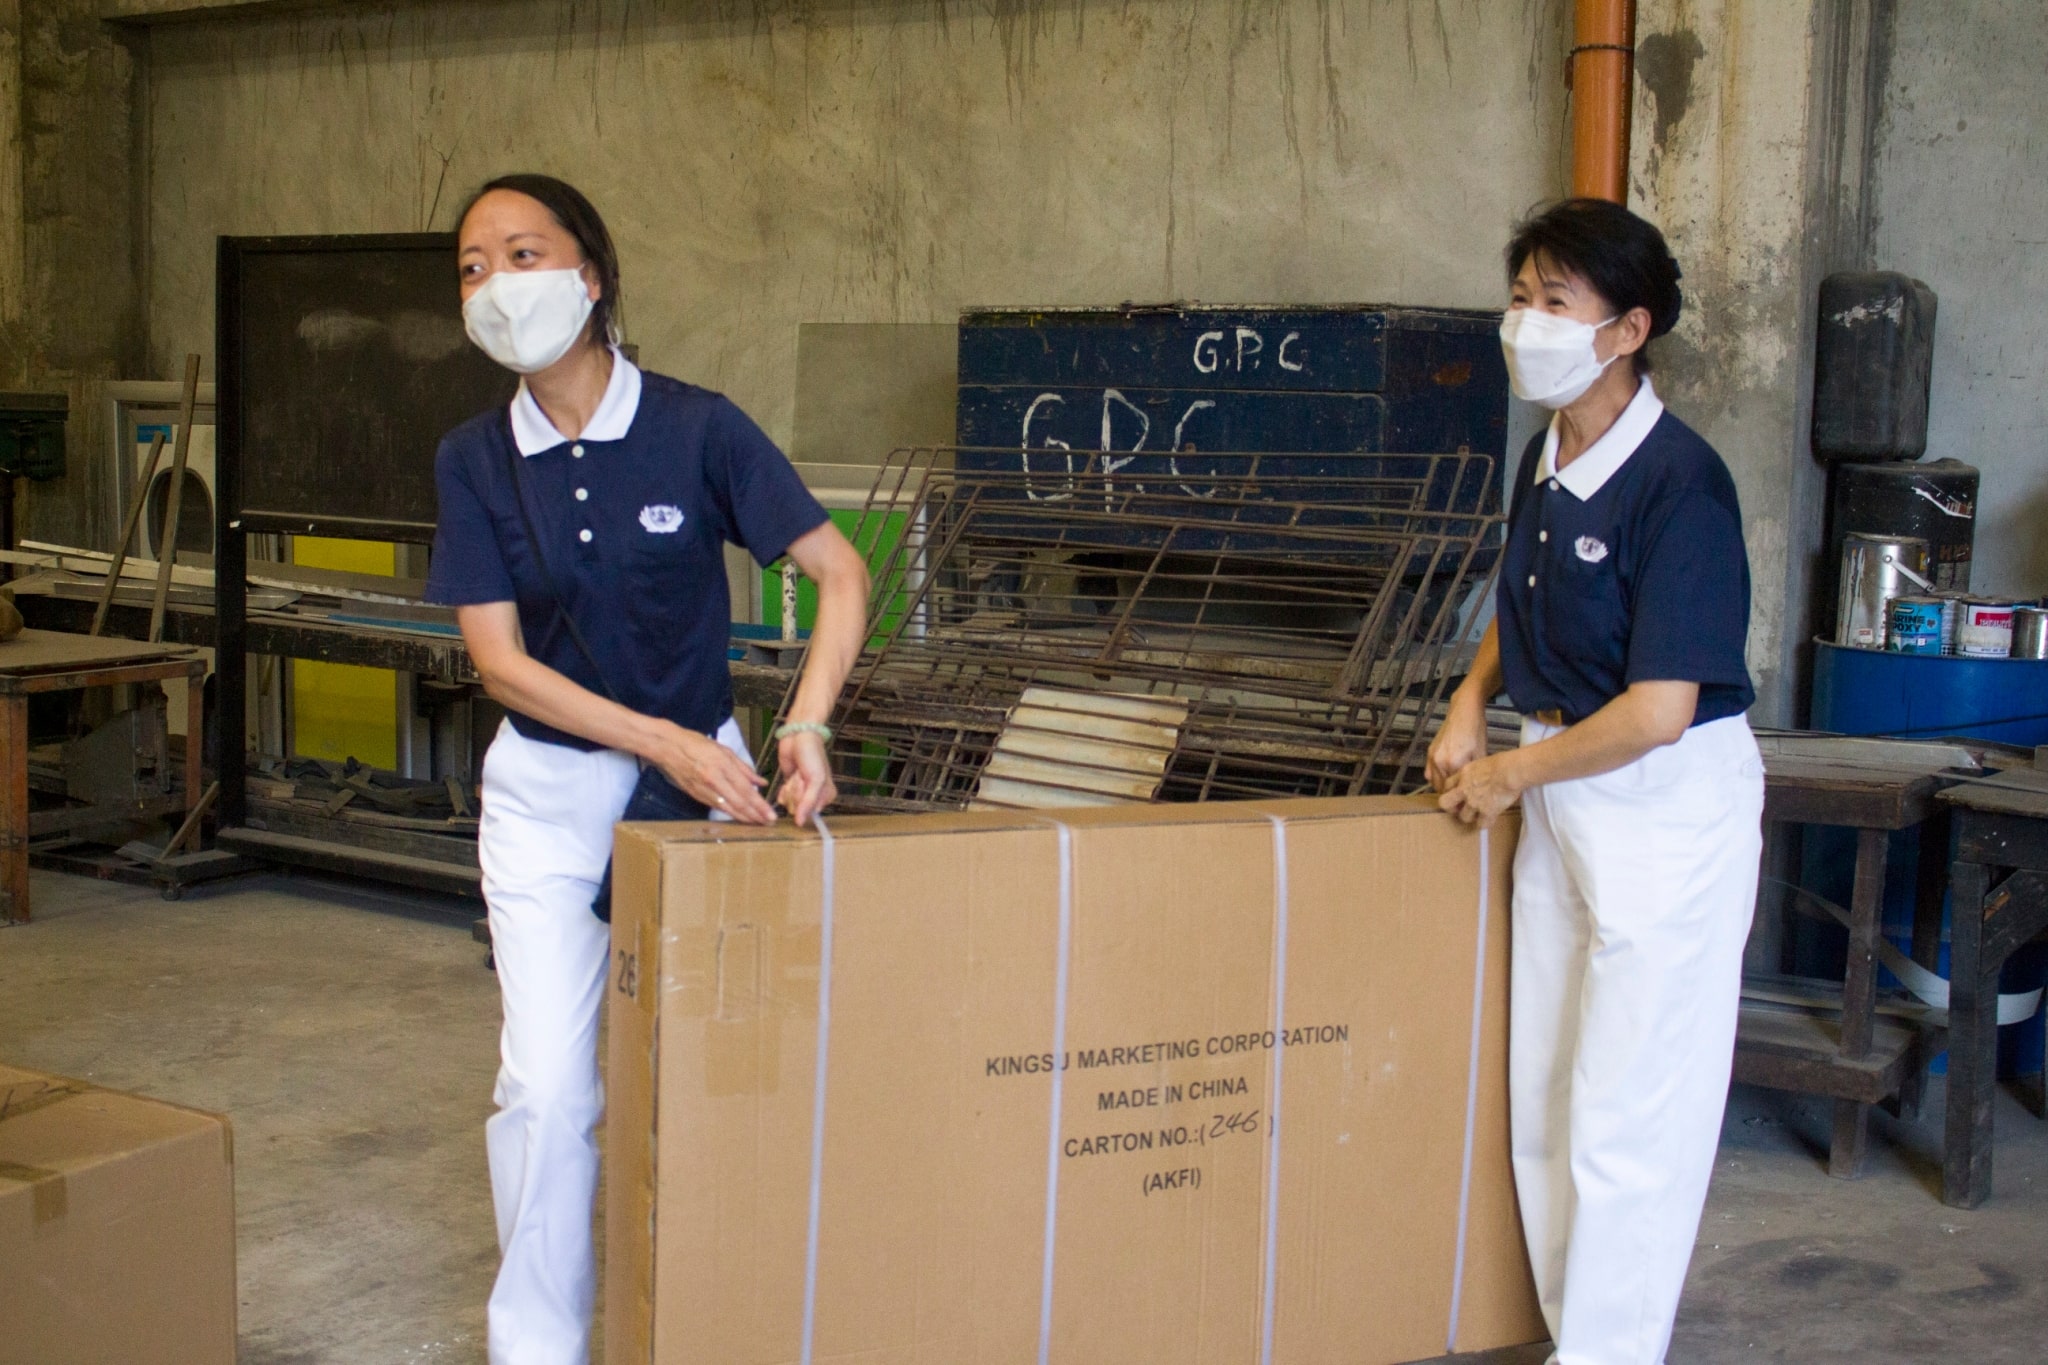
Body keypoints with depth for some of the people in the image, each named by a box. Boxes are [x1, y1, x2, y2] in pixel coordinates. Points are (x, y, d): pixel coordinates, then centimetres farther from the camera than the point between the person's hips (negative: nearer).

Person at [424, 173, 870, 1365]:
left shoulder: (697, 429, -10)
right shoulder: (477, 459, -4)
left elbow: (843, 574, -11)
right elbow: (500, 660, -8)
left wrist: (807, 727, -26)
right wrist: (663, 741, -19)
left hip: (701, 772, -1)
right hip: (551, 787, 1)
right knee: (549, 1085, -6)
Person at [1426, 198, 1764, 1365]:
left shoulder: (1678, 482, -21)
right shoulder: (1548, 460, 4)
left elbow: (1657, 711, -25)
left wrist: (1509, 774, -12)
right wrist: (1471, 704, 5)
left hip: (1668, 809, -9)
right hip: (1564, 796, 9)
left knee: (1627, 1126, 0)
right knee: (1544, 1102, 16)